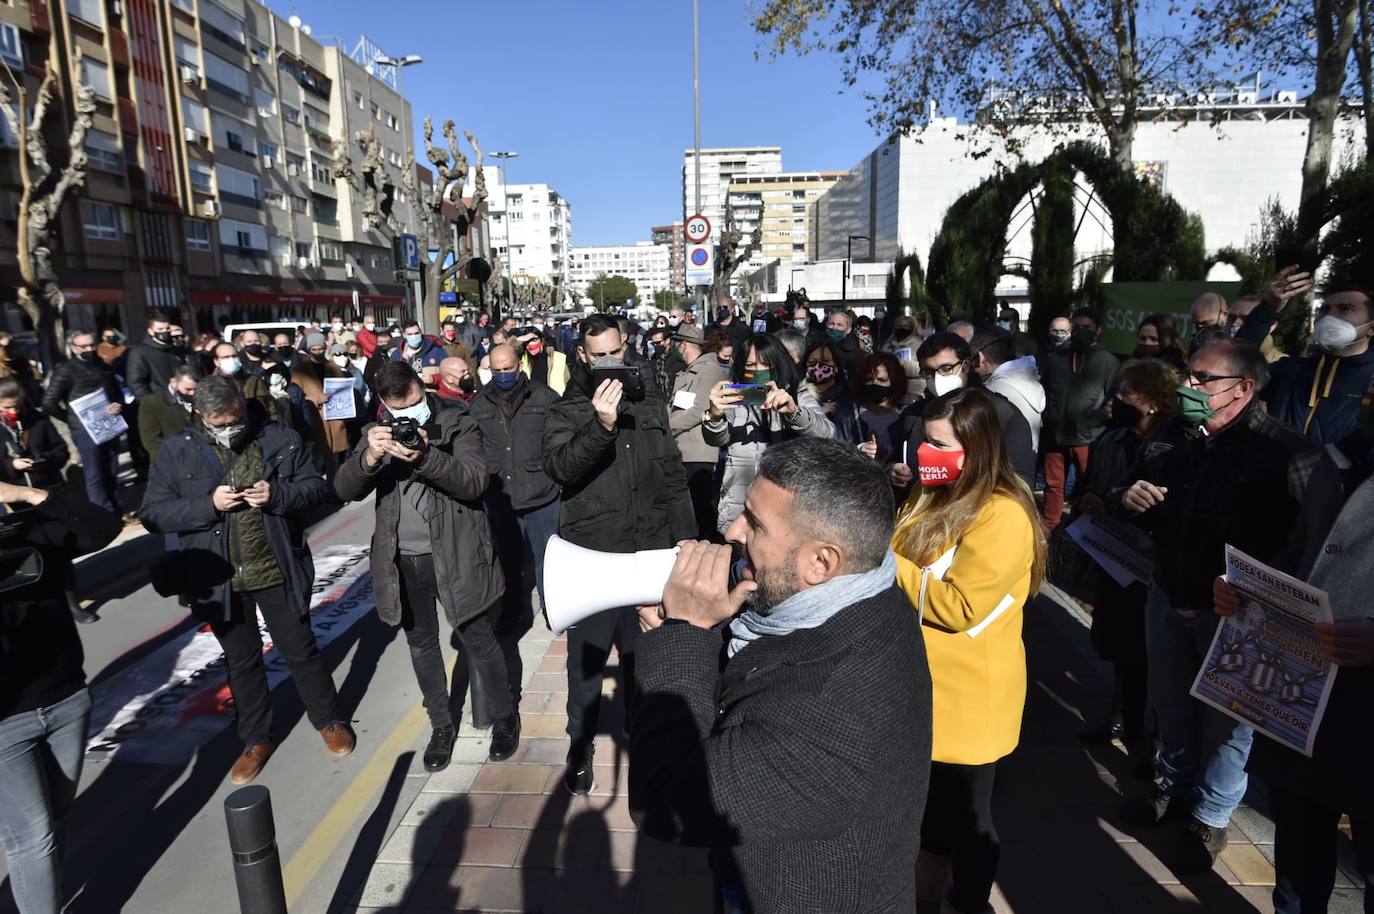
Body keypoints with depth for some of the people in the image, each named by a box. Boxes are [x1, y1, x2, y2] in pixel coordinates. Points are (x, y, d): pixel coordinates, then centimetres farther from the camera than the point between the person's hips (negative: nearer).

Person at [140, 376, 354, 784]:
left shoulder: (279, 440, -6)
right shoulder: (176, 452, -5)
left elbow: (317, 488, -2)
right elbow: (153, 512, -6)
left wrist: (277, 495, -22)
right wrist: (208, 504, -22)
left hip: (278, 570, -1)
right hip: (219, 579, 1)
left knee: (301, 650, 13)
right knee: (241, 662, 17)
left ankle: (329, 720, 33)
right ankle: (257, 739, 35)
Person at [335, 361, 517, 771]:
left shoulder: (458, 426, -6)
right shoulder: (378, 434, 6)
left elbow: (474, 482, -19)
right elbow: (345, 489, -5)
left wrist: (425, 457, -33)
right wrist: (370, 457, -26)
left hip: (454, 556, -4)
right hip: (403, 560, 4)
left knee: (478, 640, 8)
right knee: (422, 645, 16)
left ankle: (504, 718, 28)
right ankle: (441, 726, 34)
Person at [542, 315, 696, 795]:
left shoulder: (650, 406, 9)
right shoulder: (565, 413, 0)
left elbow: (674, 478, 11)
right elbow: (561, 467, -20)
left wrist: (686, 539, 8)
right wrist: (601, 426, -33)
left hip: (649, 554, 3)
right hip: (590, 557, -2)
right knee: (586, 660, 9)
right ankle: (580, 746, 29)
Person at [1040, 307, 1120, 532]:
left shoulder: (1109, 362, 4)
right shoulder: (1055, 357, 13)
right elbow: (1043, 392, 15)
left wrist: (1100, 417, -11)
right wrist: (1047, 417, 6)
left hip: (1088, 437, -3)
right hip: (1055, 435, 3)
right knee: (1053, 485, 10)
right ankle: (1048, 531, 22)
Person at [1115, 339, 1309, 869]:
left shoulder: (1282, 449, -19)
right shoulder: (1169, 438, 1)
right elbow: (1126, 499, 11)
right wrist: (1128, 499, -12)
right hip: (1168, 598, 5)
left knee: (1225, 716, 14)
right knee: (1171, 703, 22)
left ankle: (1211, 815, 36)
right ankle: (1176, 787, 45)